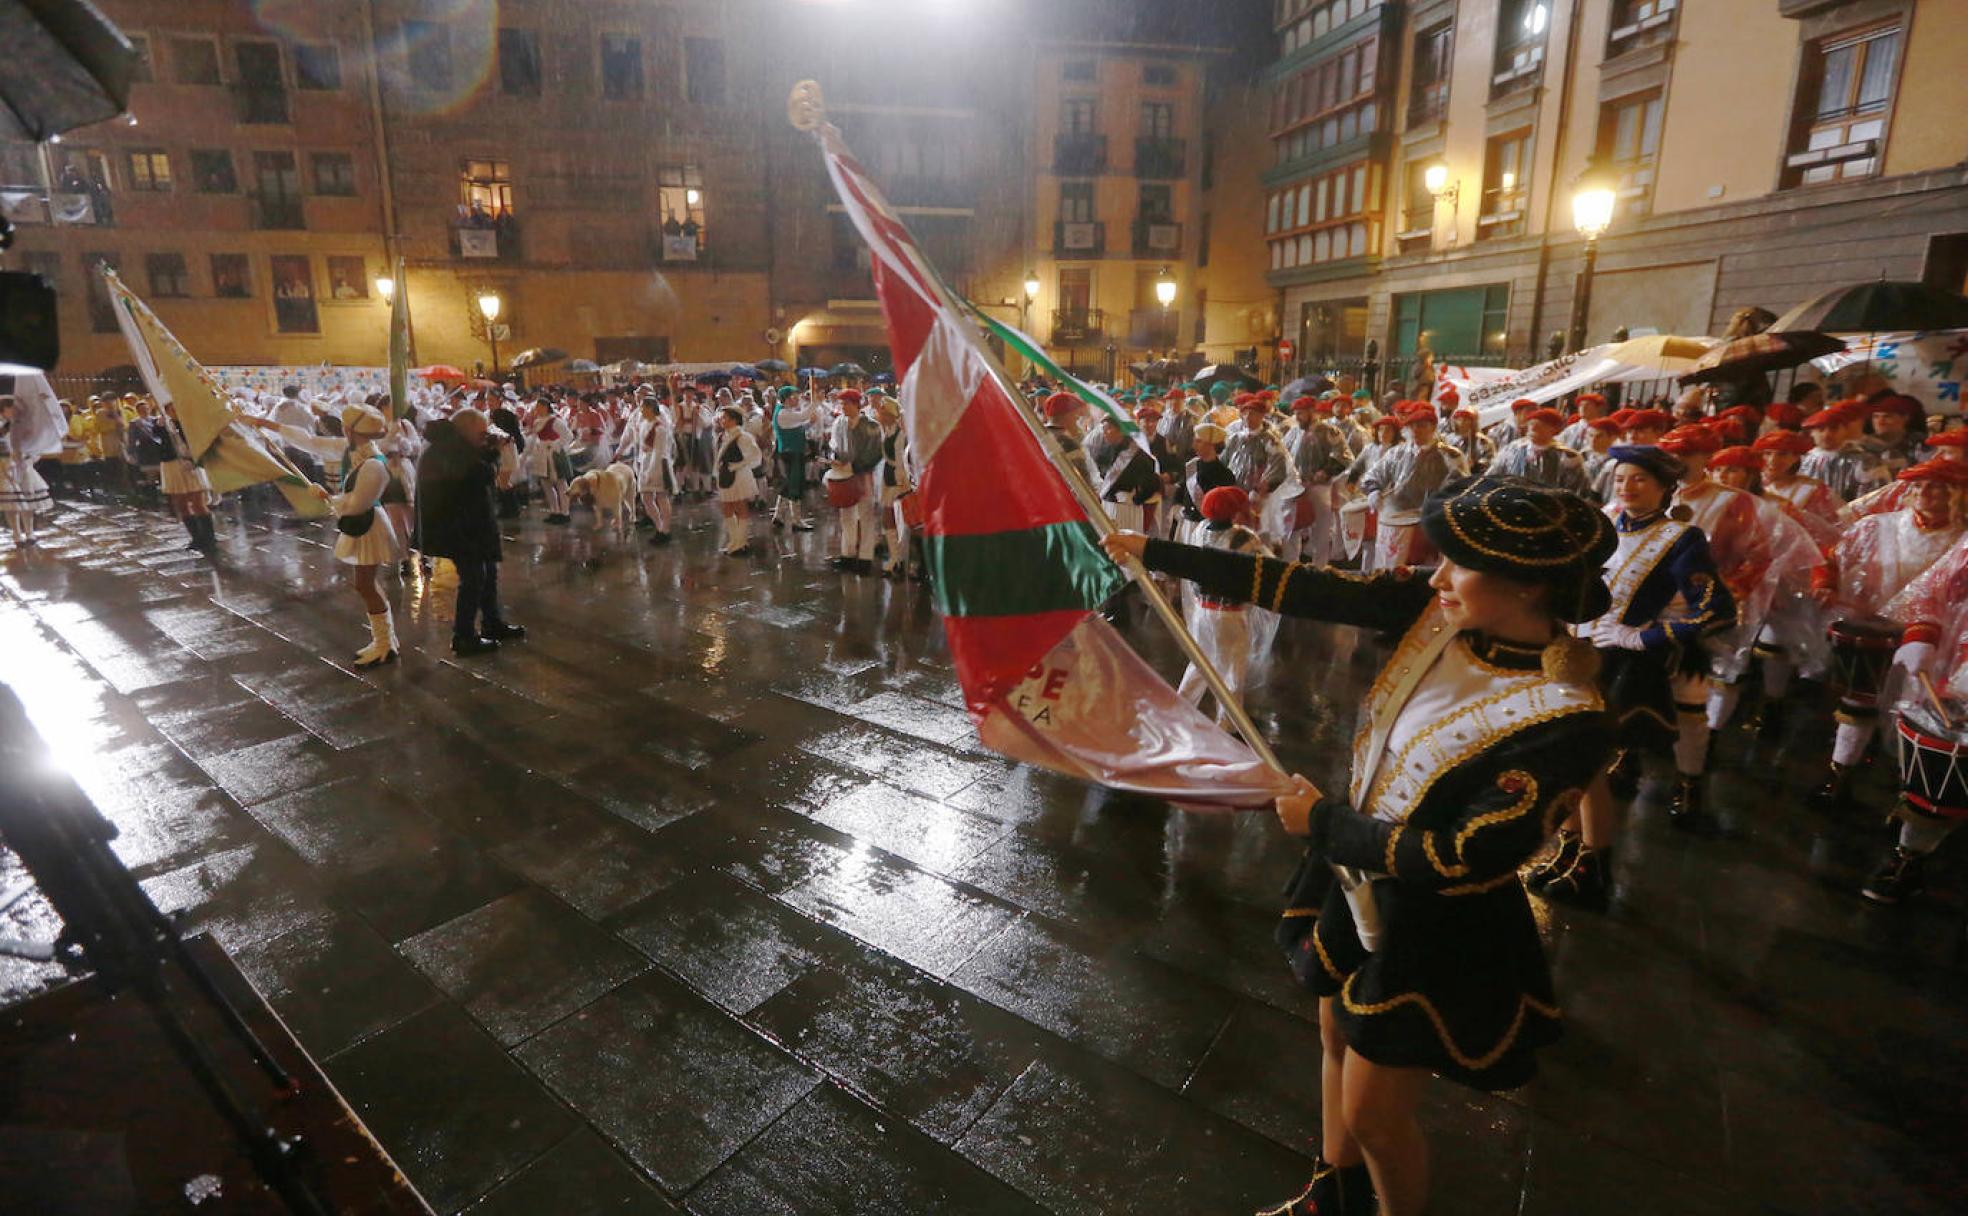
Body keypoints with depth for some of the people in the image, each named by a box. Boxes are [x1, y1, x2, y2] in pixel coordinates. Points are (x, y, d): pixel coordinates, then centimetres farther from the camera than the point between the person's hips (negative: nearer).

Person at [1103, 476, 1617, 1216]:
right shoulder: (1444, 610, -14)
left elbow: (1461, 861, -27)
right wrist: (1158, 554, -13)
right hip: (1362, 880, 7)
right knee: (1338, 1039, 26)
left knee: (1371, 1115, 11)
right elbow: (1309, 590, -13)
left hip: (1436, 929, -7)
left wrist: (1322, 821, -17)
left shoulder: (1566, 723, -30)